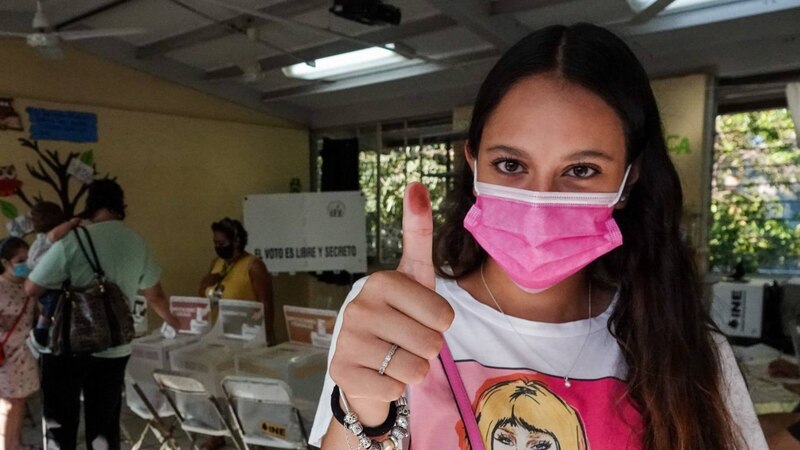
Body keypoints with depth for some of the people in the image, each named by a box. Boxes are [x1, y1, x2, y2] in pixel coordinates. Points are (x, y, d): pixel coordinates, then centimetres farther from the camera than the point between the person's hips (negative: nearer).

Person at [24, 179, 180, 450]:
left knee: (60, 423, 12)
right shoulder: (137, 244, 1)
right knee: (104, 425, 14)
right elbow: (154, 295, 14)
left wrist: (62, 286, 13)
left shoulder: (74, 239, -13)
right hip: (113, 350, 3)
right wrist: (171, 321, 32)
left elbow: (32, 289, -9)